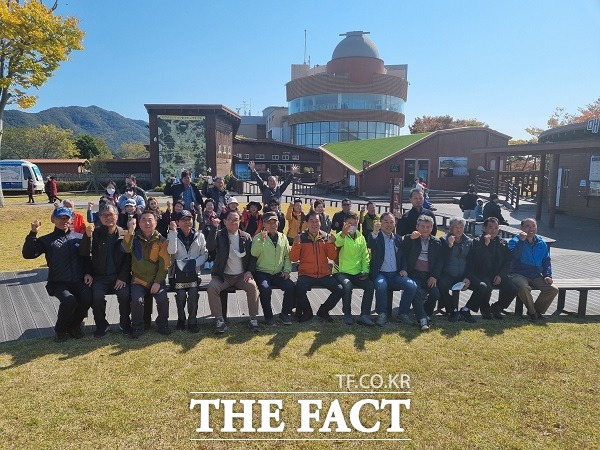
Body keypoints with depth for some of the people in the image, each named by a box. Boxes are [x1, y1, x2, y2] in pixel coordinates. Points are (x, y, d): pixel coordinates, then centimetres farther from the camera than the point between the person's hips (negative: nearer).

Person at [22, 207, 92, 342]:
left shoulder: (79, 238, 12)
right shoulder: (47, 240, 9)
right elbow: (28, 254, -5)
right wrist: (33, 233, -12)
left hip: (79, 281, 2)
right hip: (59, 283, -1)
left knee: (88, 297, -27)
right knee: (69, 300, -30)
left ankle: (74, 325, 3)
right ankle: (60, 330, 1)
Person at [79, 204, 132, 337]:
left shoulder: (124, 234, 1)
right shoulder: (95, 233, 2)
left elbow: (128, 258, 0)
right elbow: (84, 254, -6)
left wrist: (123, 277, -10)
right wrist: (87, 236, -21)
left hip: (119, 276, 0)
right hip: (100, 276, 1)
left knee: (125, 295, -24)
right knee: (97, 297, -23)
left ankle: (125, 323, 3)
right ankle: (101, 325, 3)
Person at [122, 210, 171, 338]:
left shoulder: (161, 241, 0)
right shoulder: (135, 237, 3)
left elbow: (164, 264, -3)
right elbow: (126, 249, -20)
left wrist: (158, 282, -11)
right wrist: (130, 231, -33)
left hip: (156, 279, 0)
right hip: (138, 279, 1)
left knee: (163, 299, -21)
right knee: (137, 300, -23)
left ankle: (162, 324, 7)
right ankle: (137, 327, 3)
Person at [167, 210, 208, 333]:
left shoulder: (199, 236, 10)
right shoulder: (173, 235, 8)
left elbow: (205, 254, 8)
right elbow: (171, 251, -10)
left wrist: (195, 262, -9)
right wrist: (173, 231, -12)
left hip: (193, 271, 0)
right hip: (179, 270, 0)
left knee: (193, 294, -17)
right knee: (181, 295, -14)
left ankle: (192, 321, -1)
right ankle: (181, 319, 11)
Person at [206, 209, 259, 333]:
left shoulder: (246, 237, 7)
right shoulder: (219, 235, 1)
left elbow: (253, 256, 10)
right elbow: (210, 247, -19)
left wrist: (249, 271, -5)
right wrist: (214, 227, -23)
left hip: (241, 276, 1)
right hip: (223, 276, 0)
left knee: (252, 286, -27)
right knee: (211, 287, -27)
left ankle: (253, 319, -14)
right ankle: (219, 320, -15)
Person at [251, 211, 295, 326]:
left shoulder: (283, 237, 11)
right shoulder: (258, 237, 1)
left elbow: (287, 256, 14)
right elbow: (254, 253, -16)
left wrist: (287, 270, 0)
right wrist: (261, 240, -28)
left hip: (278, 274, 3)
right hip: (262, 273, -3)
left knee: (291, 286, -21)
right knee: (265, 288, -32)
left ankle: (285, 313, 1)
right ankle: (268, 316, -9)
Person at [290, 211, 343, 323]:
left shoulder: (326, 237, 9)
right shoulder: (301, 237, 2)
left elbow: (332, 257, 4)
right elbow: (293, 258, -2)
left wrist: (330, 243, -11)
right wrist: (296, 244, -17)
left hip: (324, 274, 3)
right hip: (306, 274, -2)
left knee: (340, 289, -17)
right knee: (299, 289, -31)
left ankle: (323, 310, 9)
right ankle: (307, 312, 0)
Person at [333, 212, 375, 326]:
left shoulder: (361, 237, 14)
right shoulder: (341, 235, -2)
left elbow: (365, 256, 15)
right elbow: (337, 243, -28)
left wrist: (365, 271, 0)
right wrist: (343, 233, -50)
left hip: (357, 274, 5)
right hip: (341, 272, -4)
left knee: (370, 285, -19)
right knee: (347, 285, -32)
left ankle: (364, 315, -11)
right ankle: (347, 314, -12)